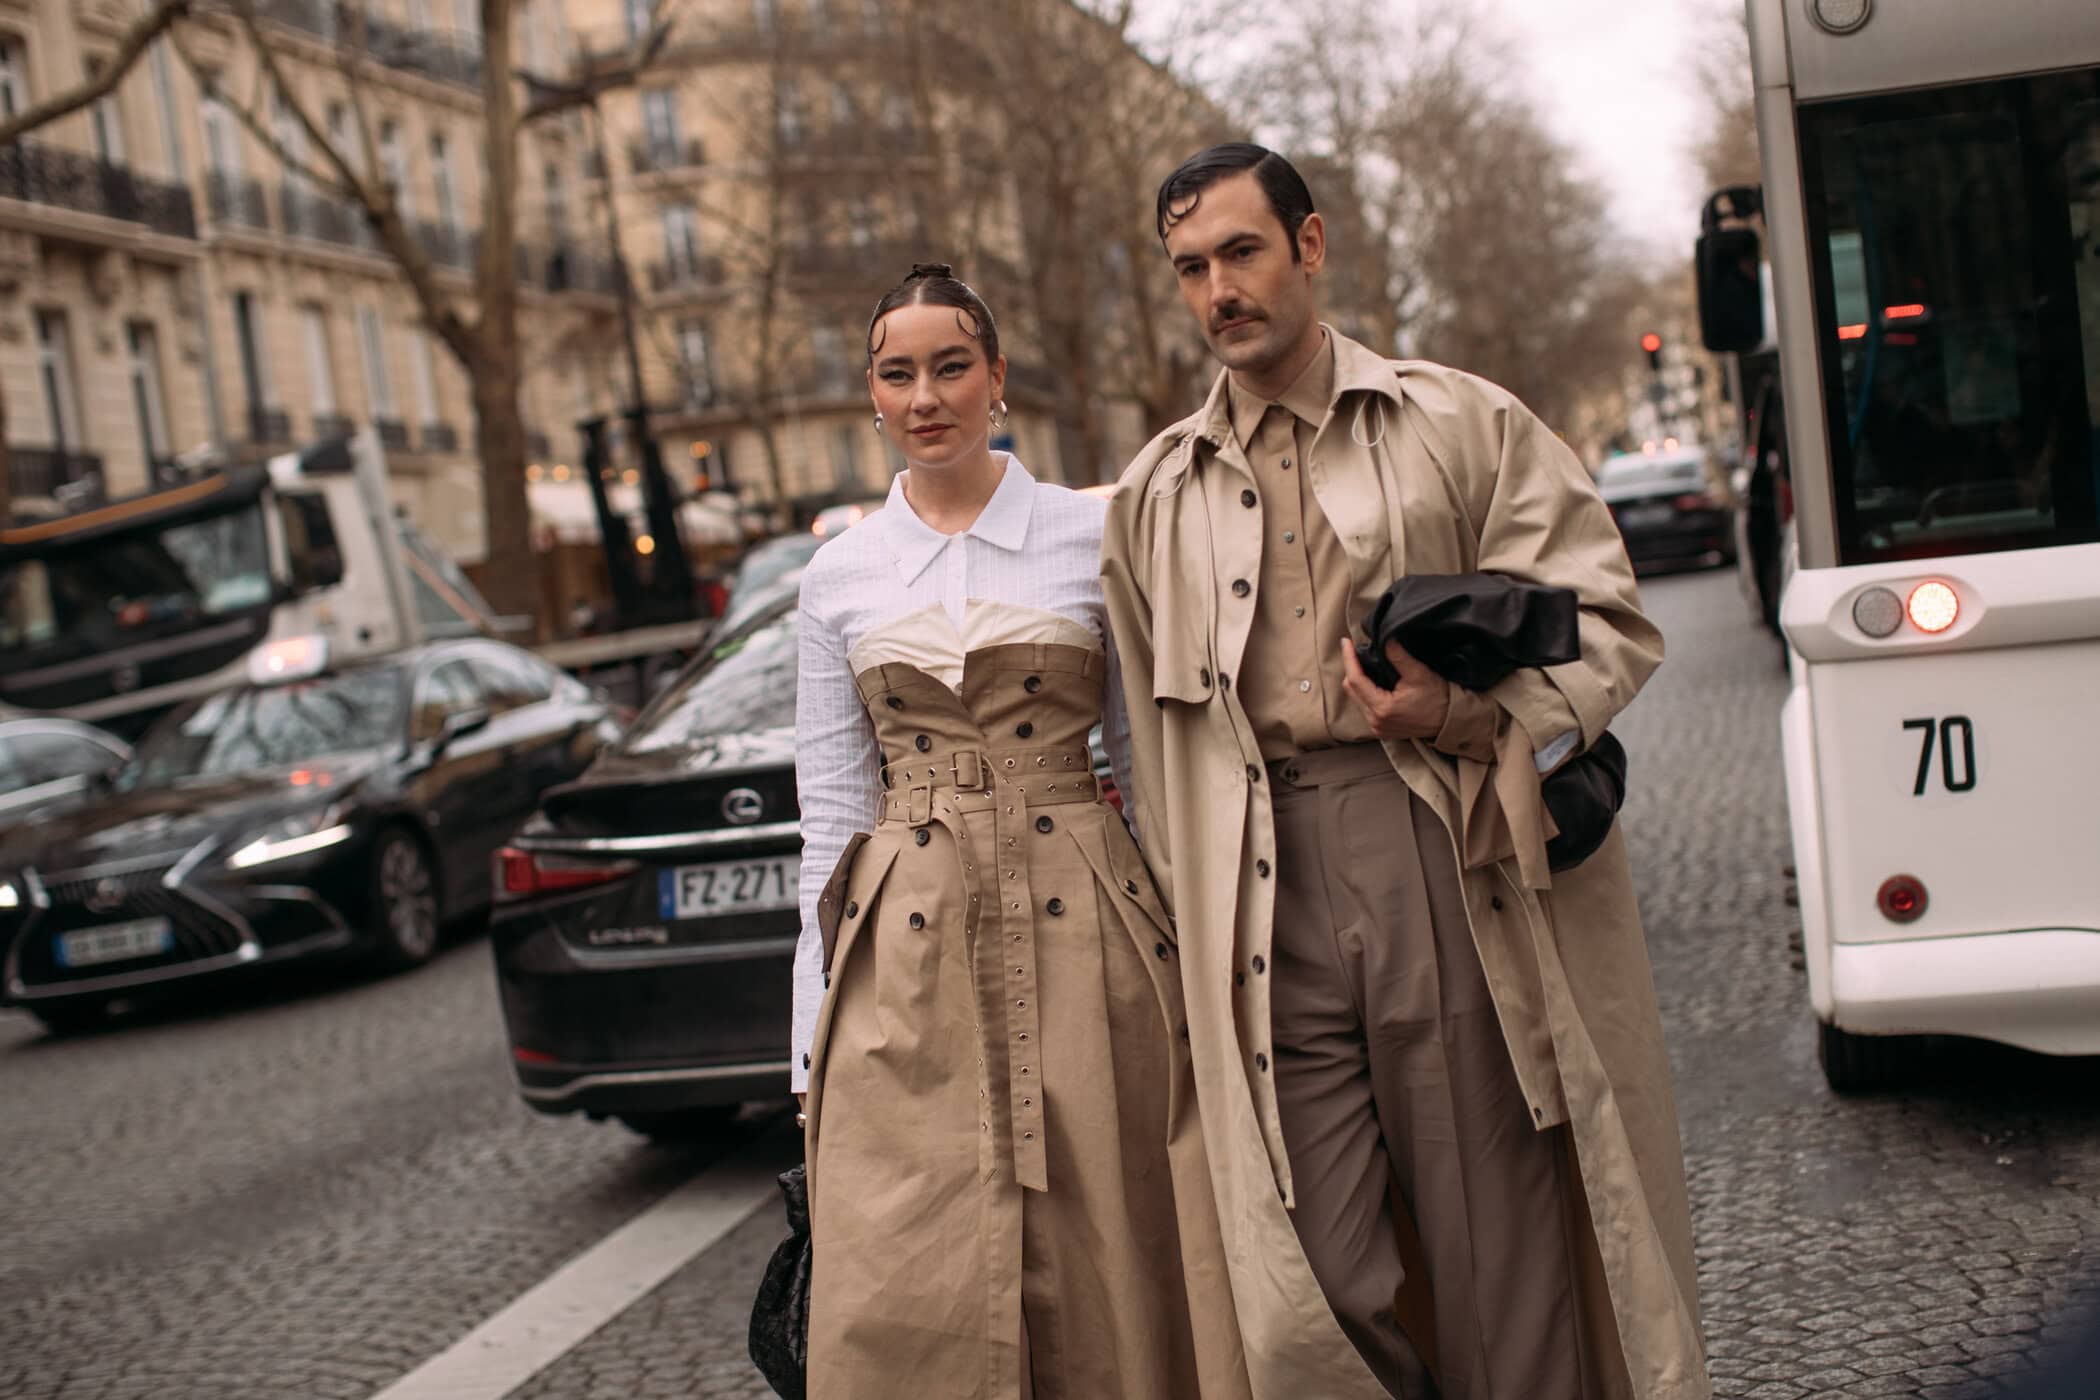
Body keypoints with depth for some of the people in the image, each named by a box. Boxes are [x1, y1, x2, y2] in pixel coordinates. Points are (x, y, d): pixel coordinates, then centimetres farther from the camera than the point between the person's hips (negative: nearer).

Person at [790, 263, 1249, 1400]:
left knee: (1102, 1270, 3)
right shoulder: (839, 575, 8)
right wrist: (816, 1029, 5)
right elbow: (831, 804, 8)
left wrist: (1182, 950, 1)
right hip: (910, 953, 1)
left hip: (1080, 934, -1)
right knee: (907, 1300, 0)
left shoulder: (1094, 534, 4)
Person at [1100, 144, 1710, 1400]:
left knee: (1500, 1262, 2)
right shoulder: (1157, 493, 15)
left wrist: (1469, 707, -15)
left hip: (1451, 857, -2)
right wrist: (1193, 945, 9)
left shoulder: (1463, 425, 8)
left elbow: (1609, 624, 4)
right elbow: (1158, 749, 16)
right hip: (1269, 891, 2)